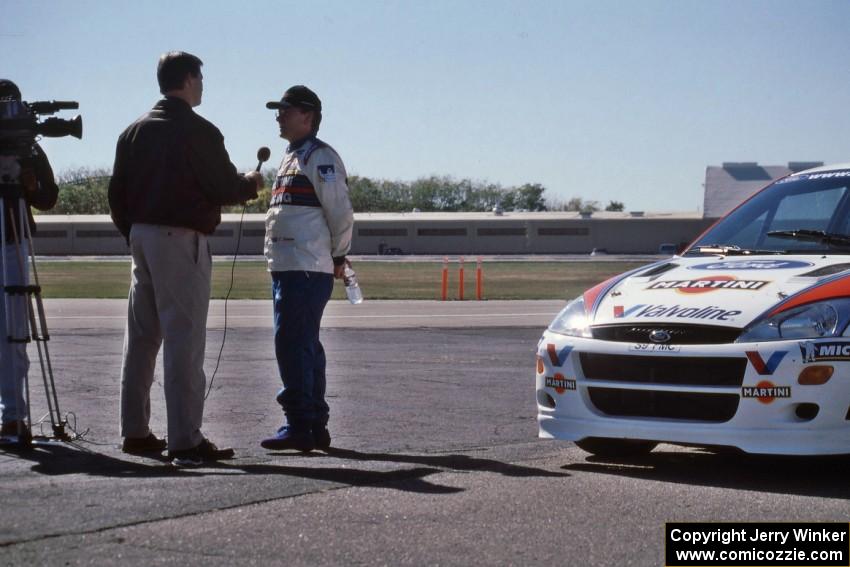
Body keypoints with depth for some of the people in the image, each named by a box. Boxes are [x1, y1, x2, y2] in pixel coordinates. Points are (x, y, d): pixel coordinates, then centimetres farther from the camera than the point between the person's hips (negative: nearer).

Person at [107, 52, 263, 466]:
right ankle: (185, 440, -10)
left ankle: (135, 431, 19)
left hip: (141, 236, 8)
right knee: (184, 338, -8)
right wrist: (250, 184, 10)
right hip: (181, 239, -8)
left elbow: (117, 194, 13)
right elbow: (224, 189, -10)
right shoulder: (198, 131, -10)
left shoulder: (135, 131, 12)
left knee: (141, 337, 13)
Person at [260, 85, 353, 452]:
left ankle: (299, 427, -9)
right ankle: (315, 428, 18)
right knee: (306, 347, 12)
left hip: (306, 271, -10)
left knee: (293, 345, -11)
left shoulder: (320, 157, -10)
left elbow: (341, 213, -14)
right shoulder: (292, 158, 21)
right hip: (287, 269, 10)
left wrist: (337, 257, -6)